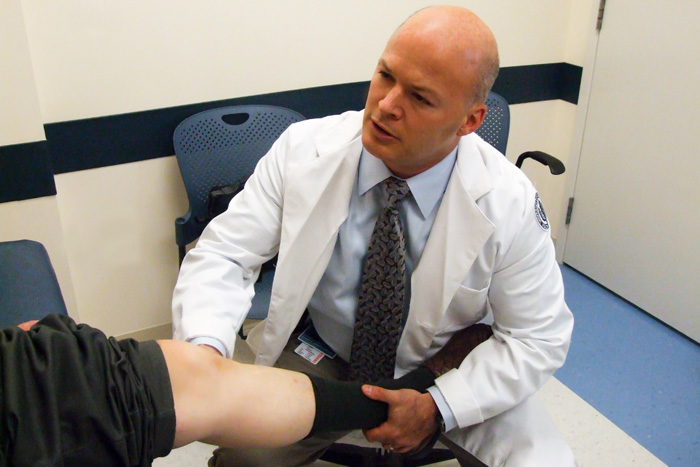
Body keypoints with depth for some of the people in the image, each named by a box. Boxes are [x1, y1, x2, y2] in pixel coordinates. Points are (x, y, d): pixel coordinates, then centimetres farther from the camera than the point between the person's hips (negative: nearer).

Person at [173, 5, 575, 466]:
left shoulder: (511, 204, -19)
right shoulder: (302, 150, -17)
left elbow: (539, 337, -10)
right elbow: (223, 254, -14)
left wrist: (437, 408, -21)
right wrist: (205, 347, -33)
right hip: (322, 359, 1)